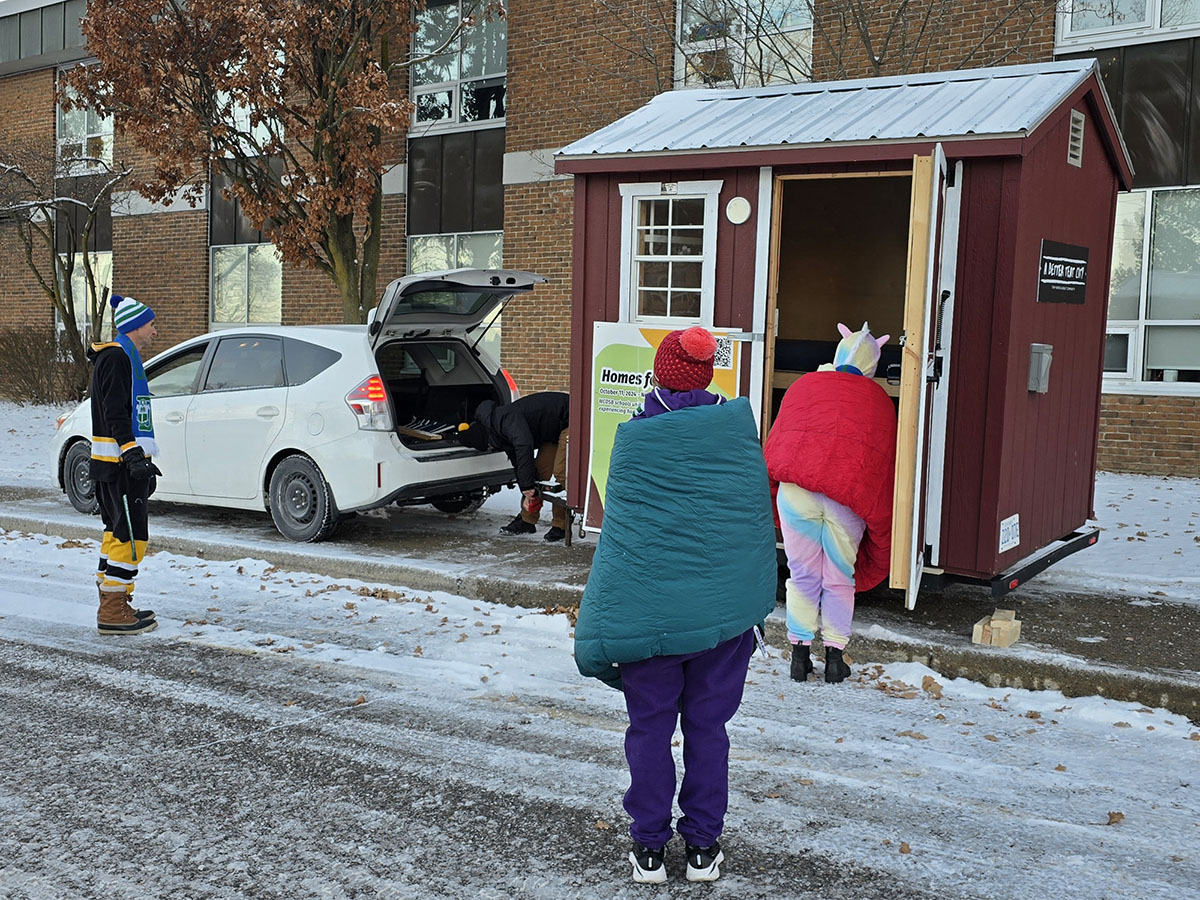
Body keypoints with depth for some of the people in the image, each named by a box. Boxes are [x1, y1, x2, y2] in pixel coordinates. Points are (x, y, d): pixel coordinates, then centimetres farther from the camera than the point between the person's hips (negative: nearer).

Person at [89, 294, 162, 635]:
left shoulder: (123, 357, 21)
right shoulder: (117, 357, -12)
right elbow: (115, 415, -20)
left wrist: (138, 457, 28)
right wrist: (133, 455, -26)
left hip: (121, 463, 11)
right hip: (120, 464, -11)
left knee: (118, 532, 15)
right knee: (131, 535, -10)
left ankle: (111, 605, 24)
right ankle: (113, 613, -7)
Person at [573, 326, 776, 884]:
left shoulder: (632, 440, -8)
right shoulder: (738, 426, -2)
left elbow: (616, 530, -3)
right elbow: (759, 517, 6)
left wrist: (605, 620, 5)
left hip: (647, 613, -1)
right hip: (727, 611, 2)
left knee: (650, 729, 11)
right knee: (707, 728, 12)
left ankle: (649, 848, 19)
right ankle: (703, 847, 21)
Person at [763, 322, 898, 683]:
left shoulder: (803, 386, 17)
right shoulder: (879, 400, 16)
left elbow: (774, 441, 19)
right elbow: (886, 460, 19)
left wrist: (771, 490, 28)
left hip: (795, 488, 1)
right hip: (850, 495, 0)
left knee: (803, 575, 11)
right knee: (840, 579, 12)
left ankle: (799, 653, 14)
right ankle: (835, 656, 14)